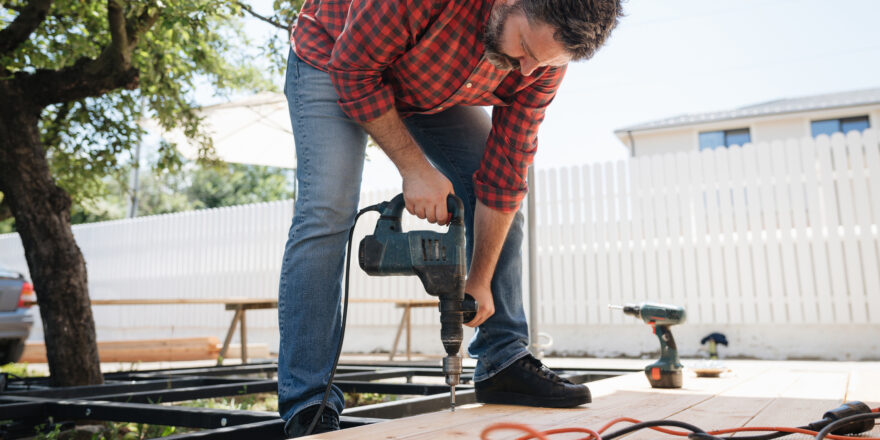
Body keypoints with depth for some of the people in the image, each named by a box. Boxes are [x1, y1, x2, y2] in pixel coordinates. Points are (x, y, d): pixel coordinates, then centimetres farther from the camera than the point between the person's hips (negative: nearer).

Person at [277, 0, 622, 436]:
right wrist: (414, 168, -30)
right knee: (326, 212, -23)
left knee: (503, 196, -6)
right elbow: (353, 68, -27)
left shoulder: (545, 55, -21)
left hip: (431, 89, 5)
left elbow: (506, 165, -16)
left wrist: (480, 281, -14)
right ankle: (308, 408, -17)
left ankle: (504, 361, 3)